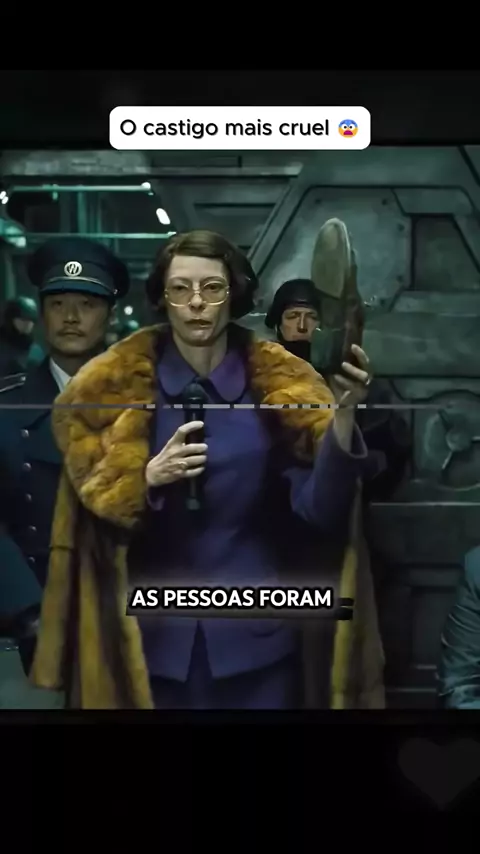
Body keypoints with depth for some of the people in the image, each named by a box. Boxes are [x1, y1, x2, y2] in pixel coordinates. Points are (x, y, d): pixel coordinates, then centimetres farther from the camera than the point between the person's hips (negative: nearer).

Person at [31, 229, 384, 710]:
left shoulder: (278, 382, -5)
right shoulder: (119, 383, -4)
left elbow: (320, 510, -14)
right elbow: (98, 506, -2)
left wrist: (341, 414, -30)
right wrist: (149, 479, -22)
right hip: (157, 626, 0)